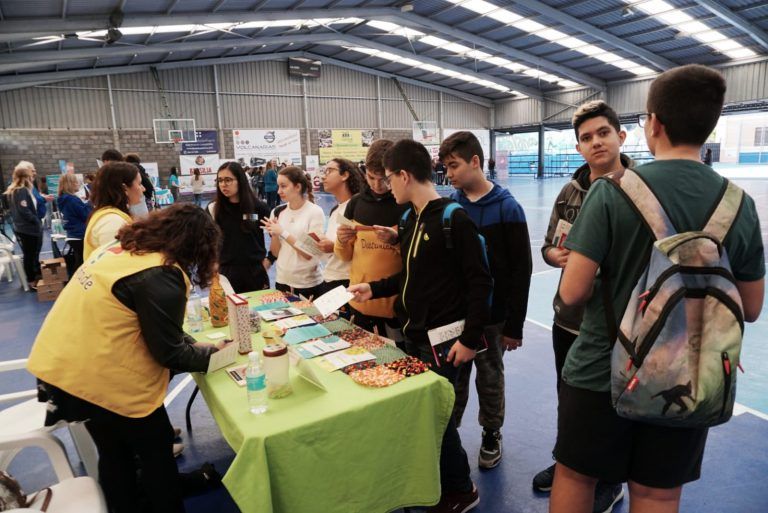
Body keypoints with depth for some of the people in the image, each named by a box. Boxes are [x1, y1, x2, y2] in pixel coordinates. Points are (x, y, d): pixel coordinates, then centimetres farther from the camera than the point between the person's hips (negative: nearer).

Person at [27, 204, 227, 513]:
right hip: (99, 380, -8)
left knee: (115, 453, 26)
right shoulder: (160, 277, -23)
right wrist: (213, 353, -1)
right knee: (157, 452, 14)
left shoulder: (124, 248, 4)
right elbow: (169, 353, -17)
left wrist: (192, 342, 11)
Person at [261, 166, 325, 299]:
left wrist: (283, 232, -19)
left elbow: (310, 254, -15)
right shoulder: (277, 212, 2)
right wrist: (274, 235, -11)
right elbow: (275, 253, 7)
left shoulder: (315, 212, -11)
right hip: (282, 280, 4)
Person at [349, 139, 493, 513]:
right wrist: (374, 289, 11)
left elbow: (480, 282, -16)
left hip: (441, 341, -7)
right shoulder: (412, 219, 9)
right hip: (411, 334, 8)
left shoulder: (454, 219, -15)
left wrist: (470, 338, -17)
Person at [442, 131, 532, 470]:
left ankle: (491, 435, 35)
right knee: (453, 378, 14)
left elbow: (521, 269, -10)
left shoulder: (506, 208, -12)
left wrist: (514, 325, -10)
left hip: (490, 314, -3)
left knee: (490, 378, 14)